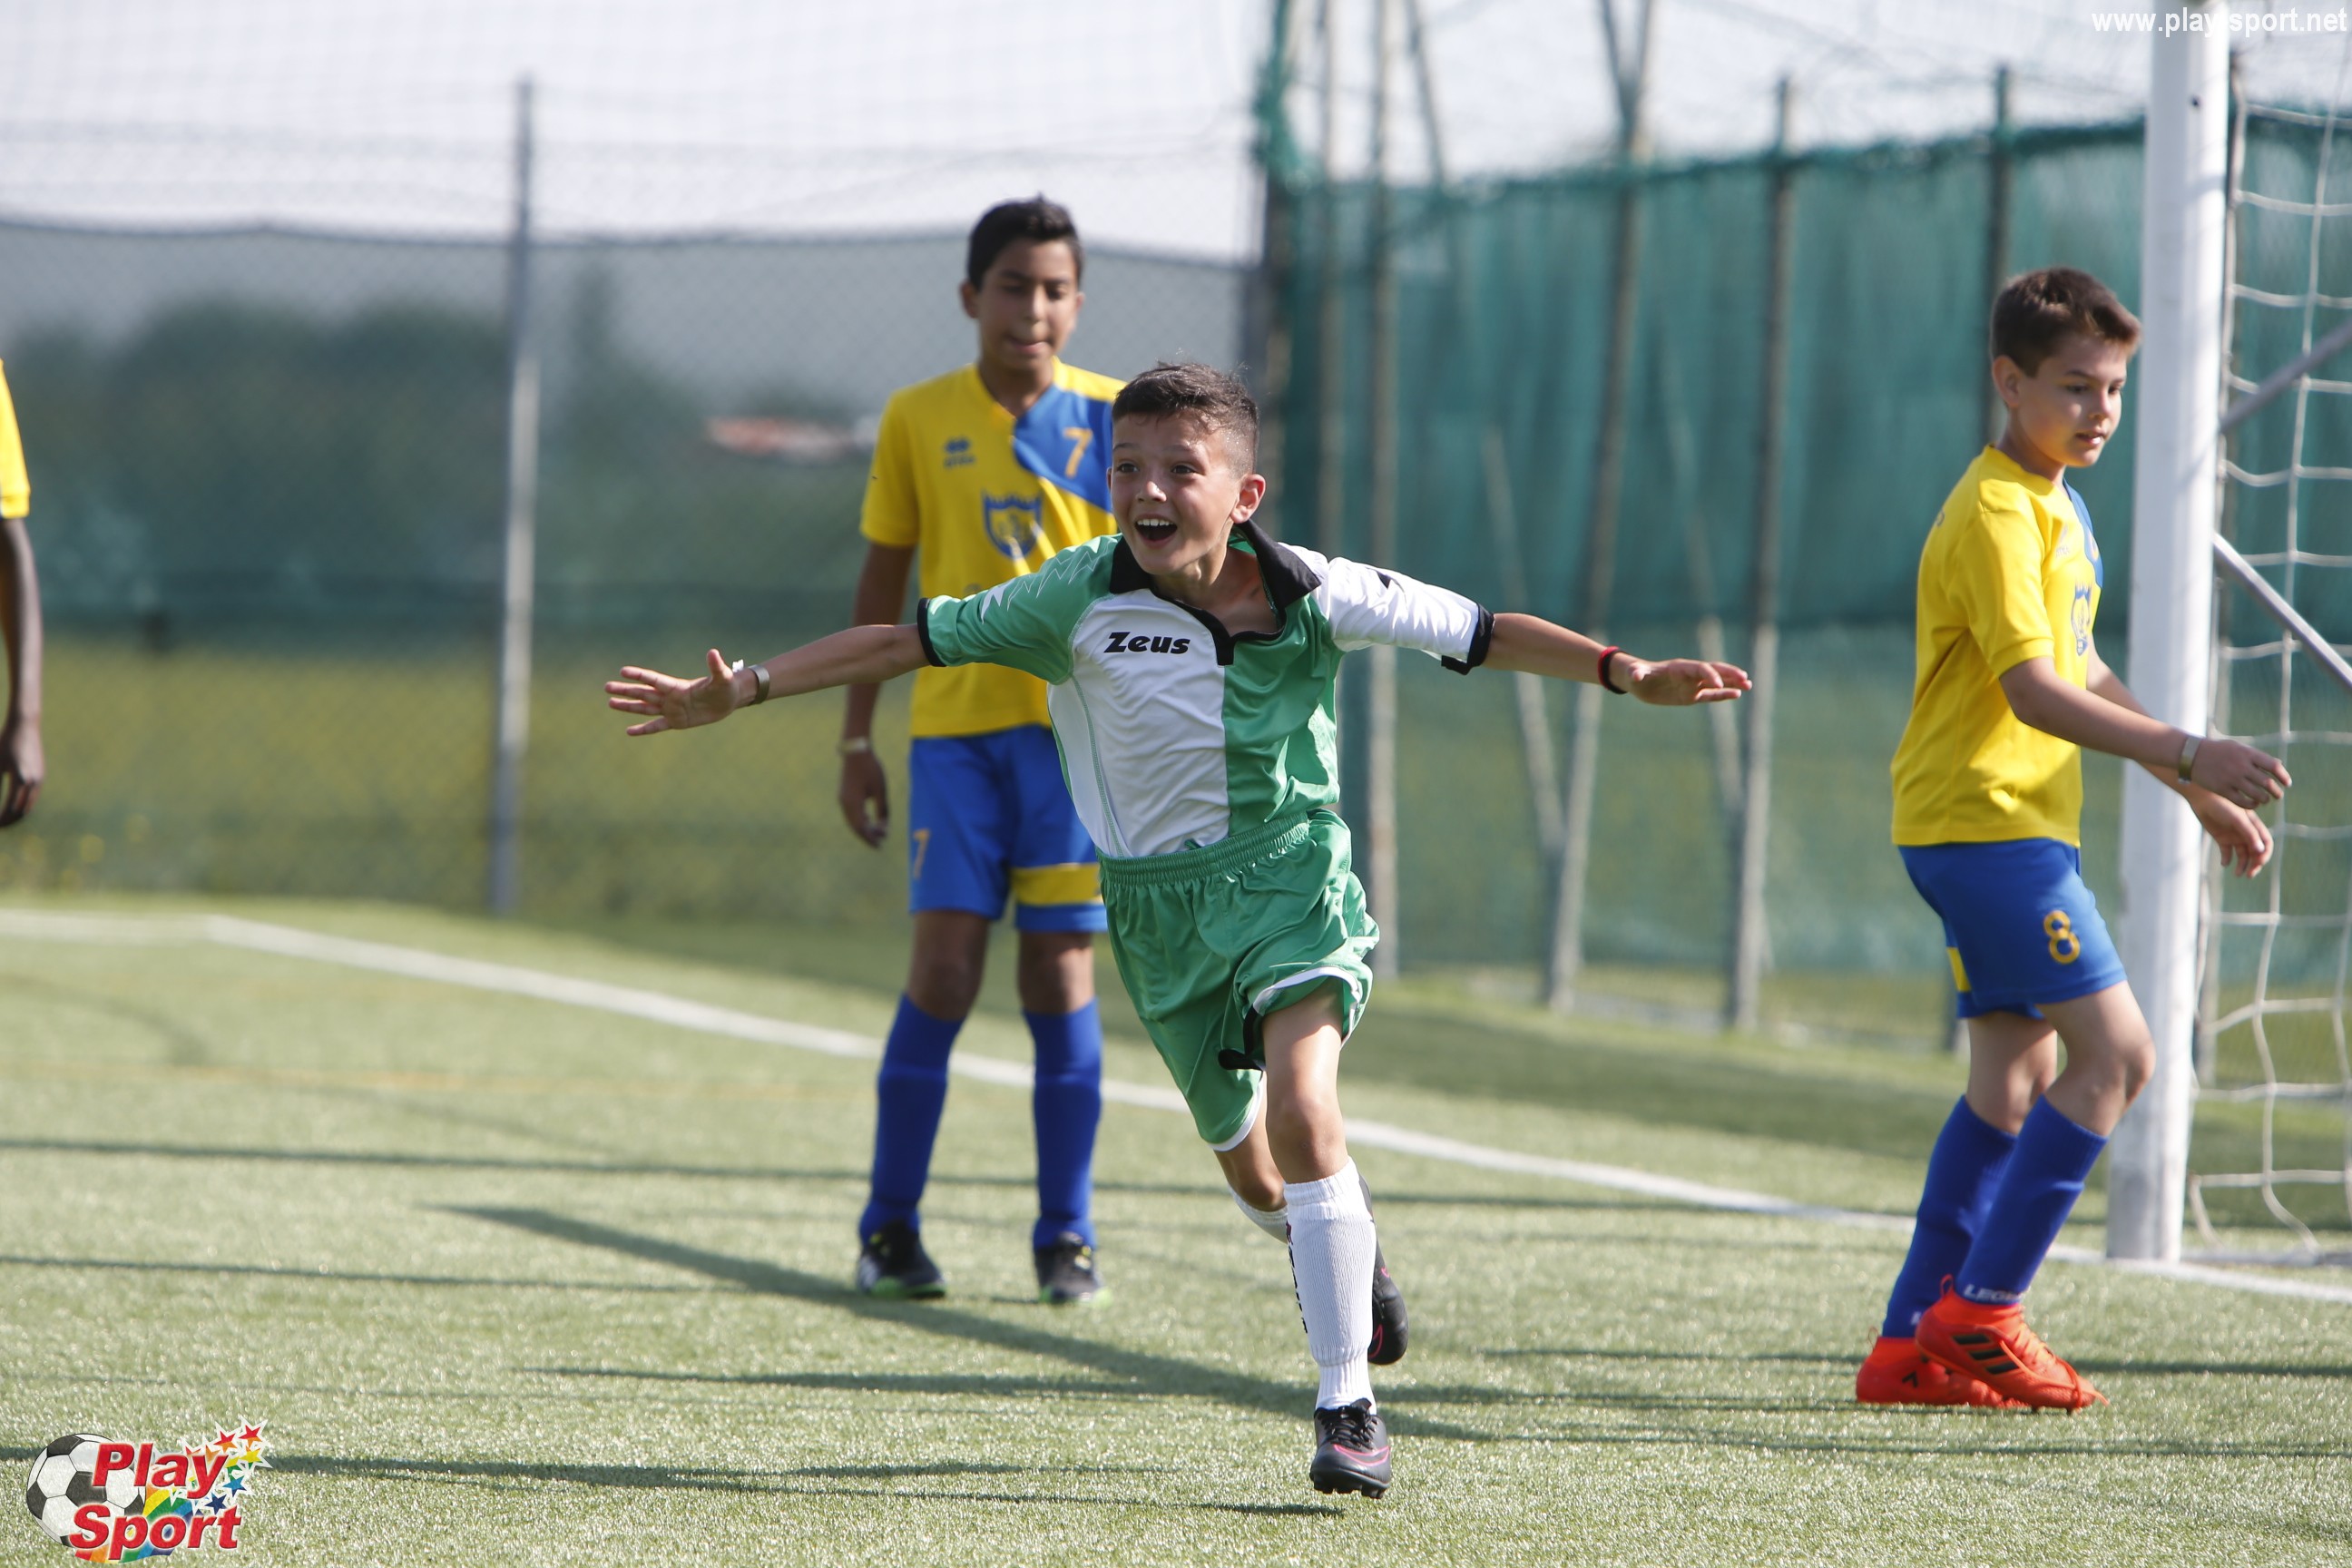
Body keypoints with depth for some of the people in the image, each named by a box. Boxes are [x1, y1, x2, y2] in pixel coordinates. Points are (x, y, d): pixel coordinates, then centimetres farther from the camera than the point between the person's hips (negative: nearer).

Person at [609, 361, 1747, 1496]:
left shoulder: (1312, 595, -12)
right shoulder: (1079, 599, -11)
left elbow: (1480, 634, -3)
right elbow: (910, 640, -6)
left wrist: (1627, 673, -11)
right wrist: (739, 692, -10)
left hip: (1289, 874, -2)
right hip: (1157, 898, 2)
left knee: (1300, 1106, -25)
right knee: (1247, 1166, 13)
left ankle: (1347, 1404, -19)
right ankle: (1341, 1253, 51)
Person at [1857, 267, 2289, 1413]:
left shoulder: (2058, 509, 17)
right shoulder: (1994, 515, -16)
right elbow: (2032, 689, -26)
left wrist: (2198, 792, 24)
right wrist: (2186, 753, -33)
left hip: (2020, 823, 10)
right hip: (1983, 818, -10)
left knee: (2016, 1078, 9)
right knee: (2115, 1051, -13)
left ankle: (1912, 1347, 11)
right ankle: (1981, 1311, -10)